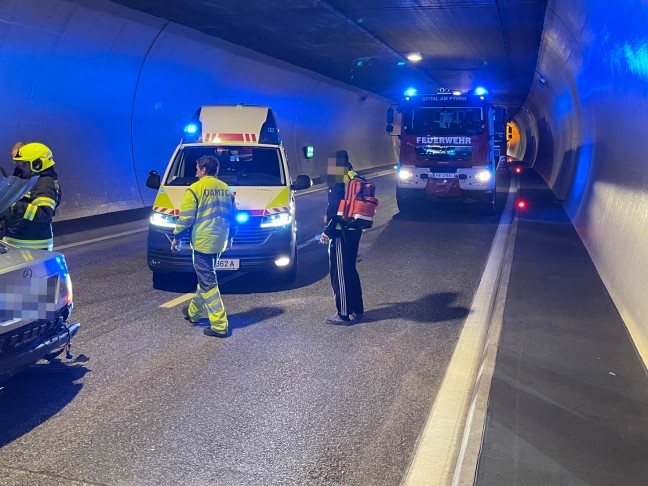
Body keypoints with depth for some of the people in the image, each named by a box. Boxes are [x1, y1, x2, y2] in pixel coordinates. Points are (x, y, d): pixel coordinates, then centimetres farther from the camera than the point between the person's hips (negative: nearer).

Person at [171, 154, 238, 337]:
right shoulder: (226, 189, 10)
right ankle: (193, 312, 39)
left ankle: (219, 325, -6)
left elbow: (186, 217, -10)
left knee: (208, 283, -4)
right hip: (220, 242, 7)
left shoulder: (196, 189, -10)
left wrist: (176, 237, 2)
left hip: (202, 242, -7)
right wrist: (230, 236, 26)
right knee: (205, 278, 22)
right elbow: (233, 216, 15)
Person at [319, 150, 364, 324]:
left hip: (341, 233, -9)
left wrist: (327, 231, -11)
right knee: (350, 271, 18)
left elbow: (335, 209, -19)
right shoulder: (355, 178, 11)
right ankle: (357, 309, 26)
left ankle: (343, 314, 4)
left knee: (340, 273, -1)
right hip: (354, 231, 9)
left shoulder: (339, 182, -16)